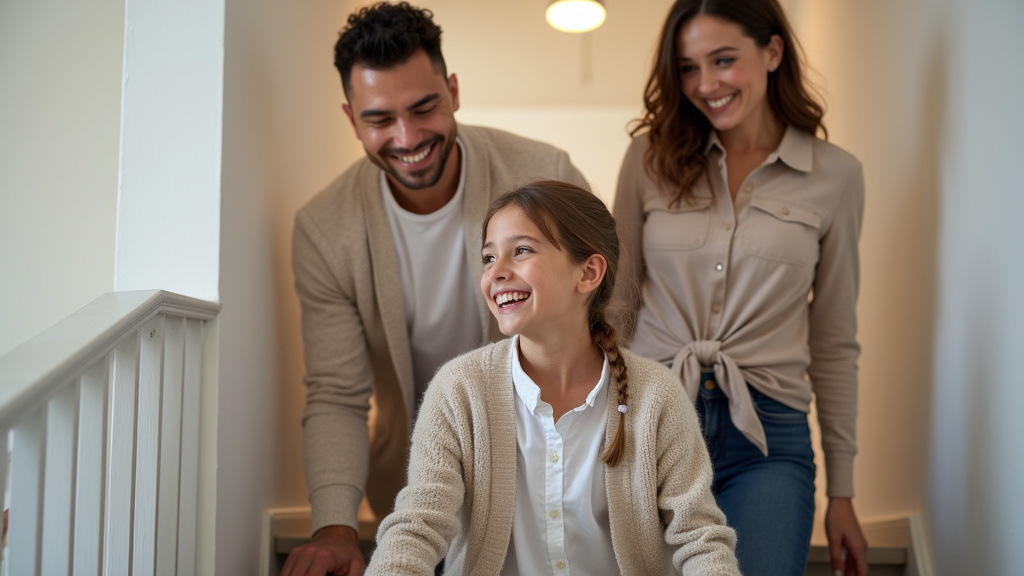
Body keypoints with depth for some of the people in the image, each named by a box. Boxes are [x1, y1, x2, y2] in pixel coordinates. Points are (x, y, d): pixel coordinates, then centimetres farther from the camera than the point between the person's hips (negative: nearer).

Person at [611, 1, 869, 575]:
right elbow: (618, 304, 7)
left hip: (765, 441, 0)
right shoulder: (651, 155, 2)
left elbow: (835, 343, 7)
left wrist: (843, 492, 9)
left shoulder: (836, 176, 1)